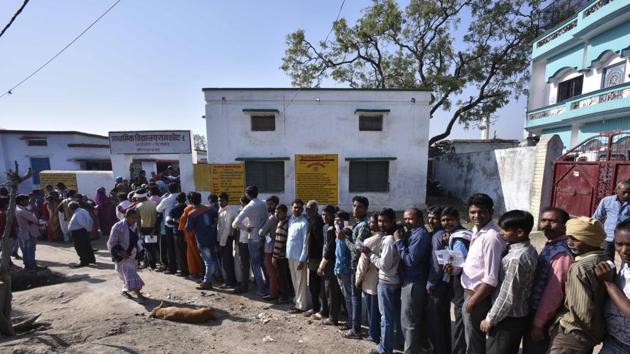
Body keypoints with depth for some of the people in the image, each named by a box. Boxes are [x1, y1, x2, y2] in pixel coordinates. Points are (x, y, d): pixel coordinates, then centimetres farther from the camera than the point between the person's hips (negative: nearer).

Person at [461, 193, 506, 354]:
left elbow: (491, 280, -25)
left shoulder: (491, 237, -25)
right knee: (472, 339, 26)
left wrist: (472, 301, -16)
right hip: (470, 292, 8)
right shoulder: (477, 230, 2)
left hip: (479, 296, -8)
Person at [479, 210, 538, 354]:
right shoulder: (529, 250, 0)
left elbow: (507, 297, -24)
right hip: (519, 315, 9)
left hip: (508, 319, -8)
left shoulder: (516, 259, -29)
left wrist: (490, 319, -13)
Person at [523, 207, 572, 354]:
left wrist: (538, 323, -17)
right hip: (534, 310, 8)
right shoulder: (550, 246, 3)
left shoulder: (562, 253, -23)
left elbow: (554, 292, -23)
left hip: (543, 316, -8)